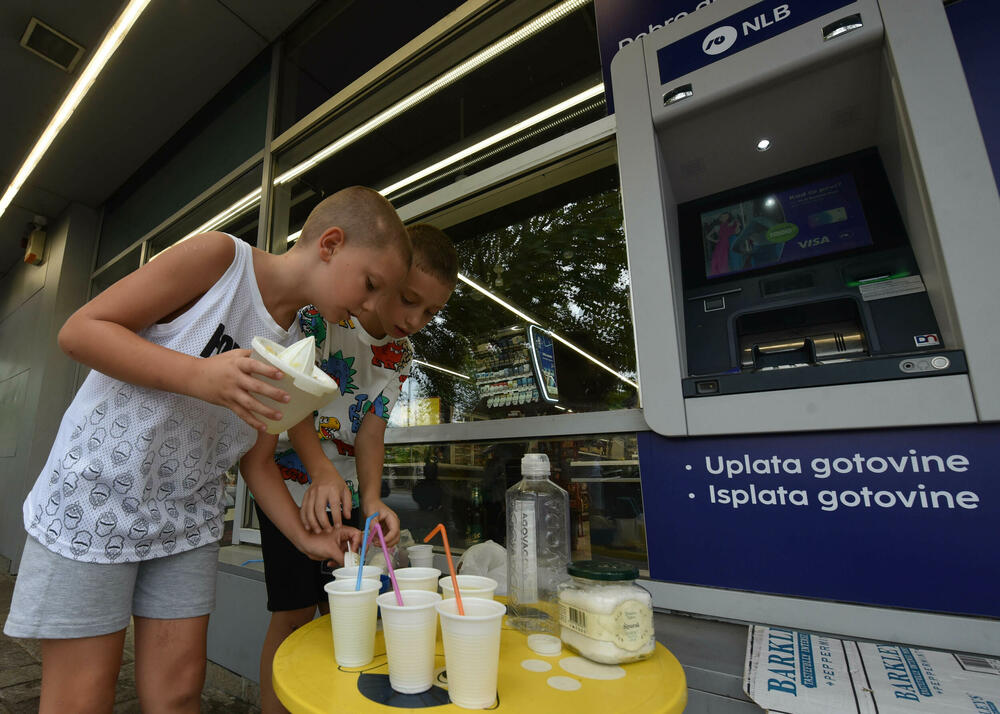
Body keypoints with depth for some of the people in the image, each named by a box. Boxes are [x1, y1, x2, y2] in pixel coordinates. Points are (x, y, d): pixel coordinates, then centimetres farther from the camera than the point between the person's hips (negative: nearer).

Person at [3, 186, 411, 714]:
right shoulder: (219, 256, -14)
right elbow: (79, 331, -16)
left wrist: (307, 538, -3)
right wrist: (200, 376, -30)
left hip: (187, 522, 5)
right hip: (94, 497, -5)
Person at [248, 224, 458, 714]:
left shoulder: (401, 355, 0)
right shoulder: (319, 312, -16)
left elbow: (371, 430, -5)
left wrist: (371, 500, -19)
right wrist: (321, 470, -34)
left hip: (345, 488, 5)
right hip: (290, 477, -5)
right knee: (295, 612, 0)